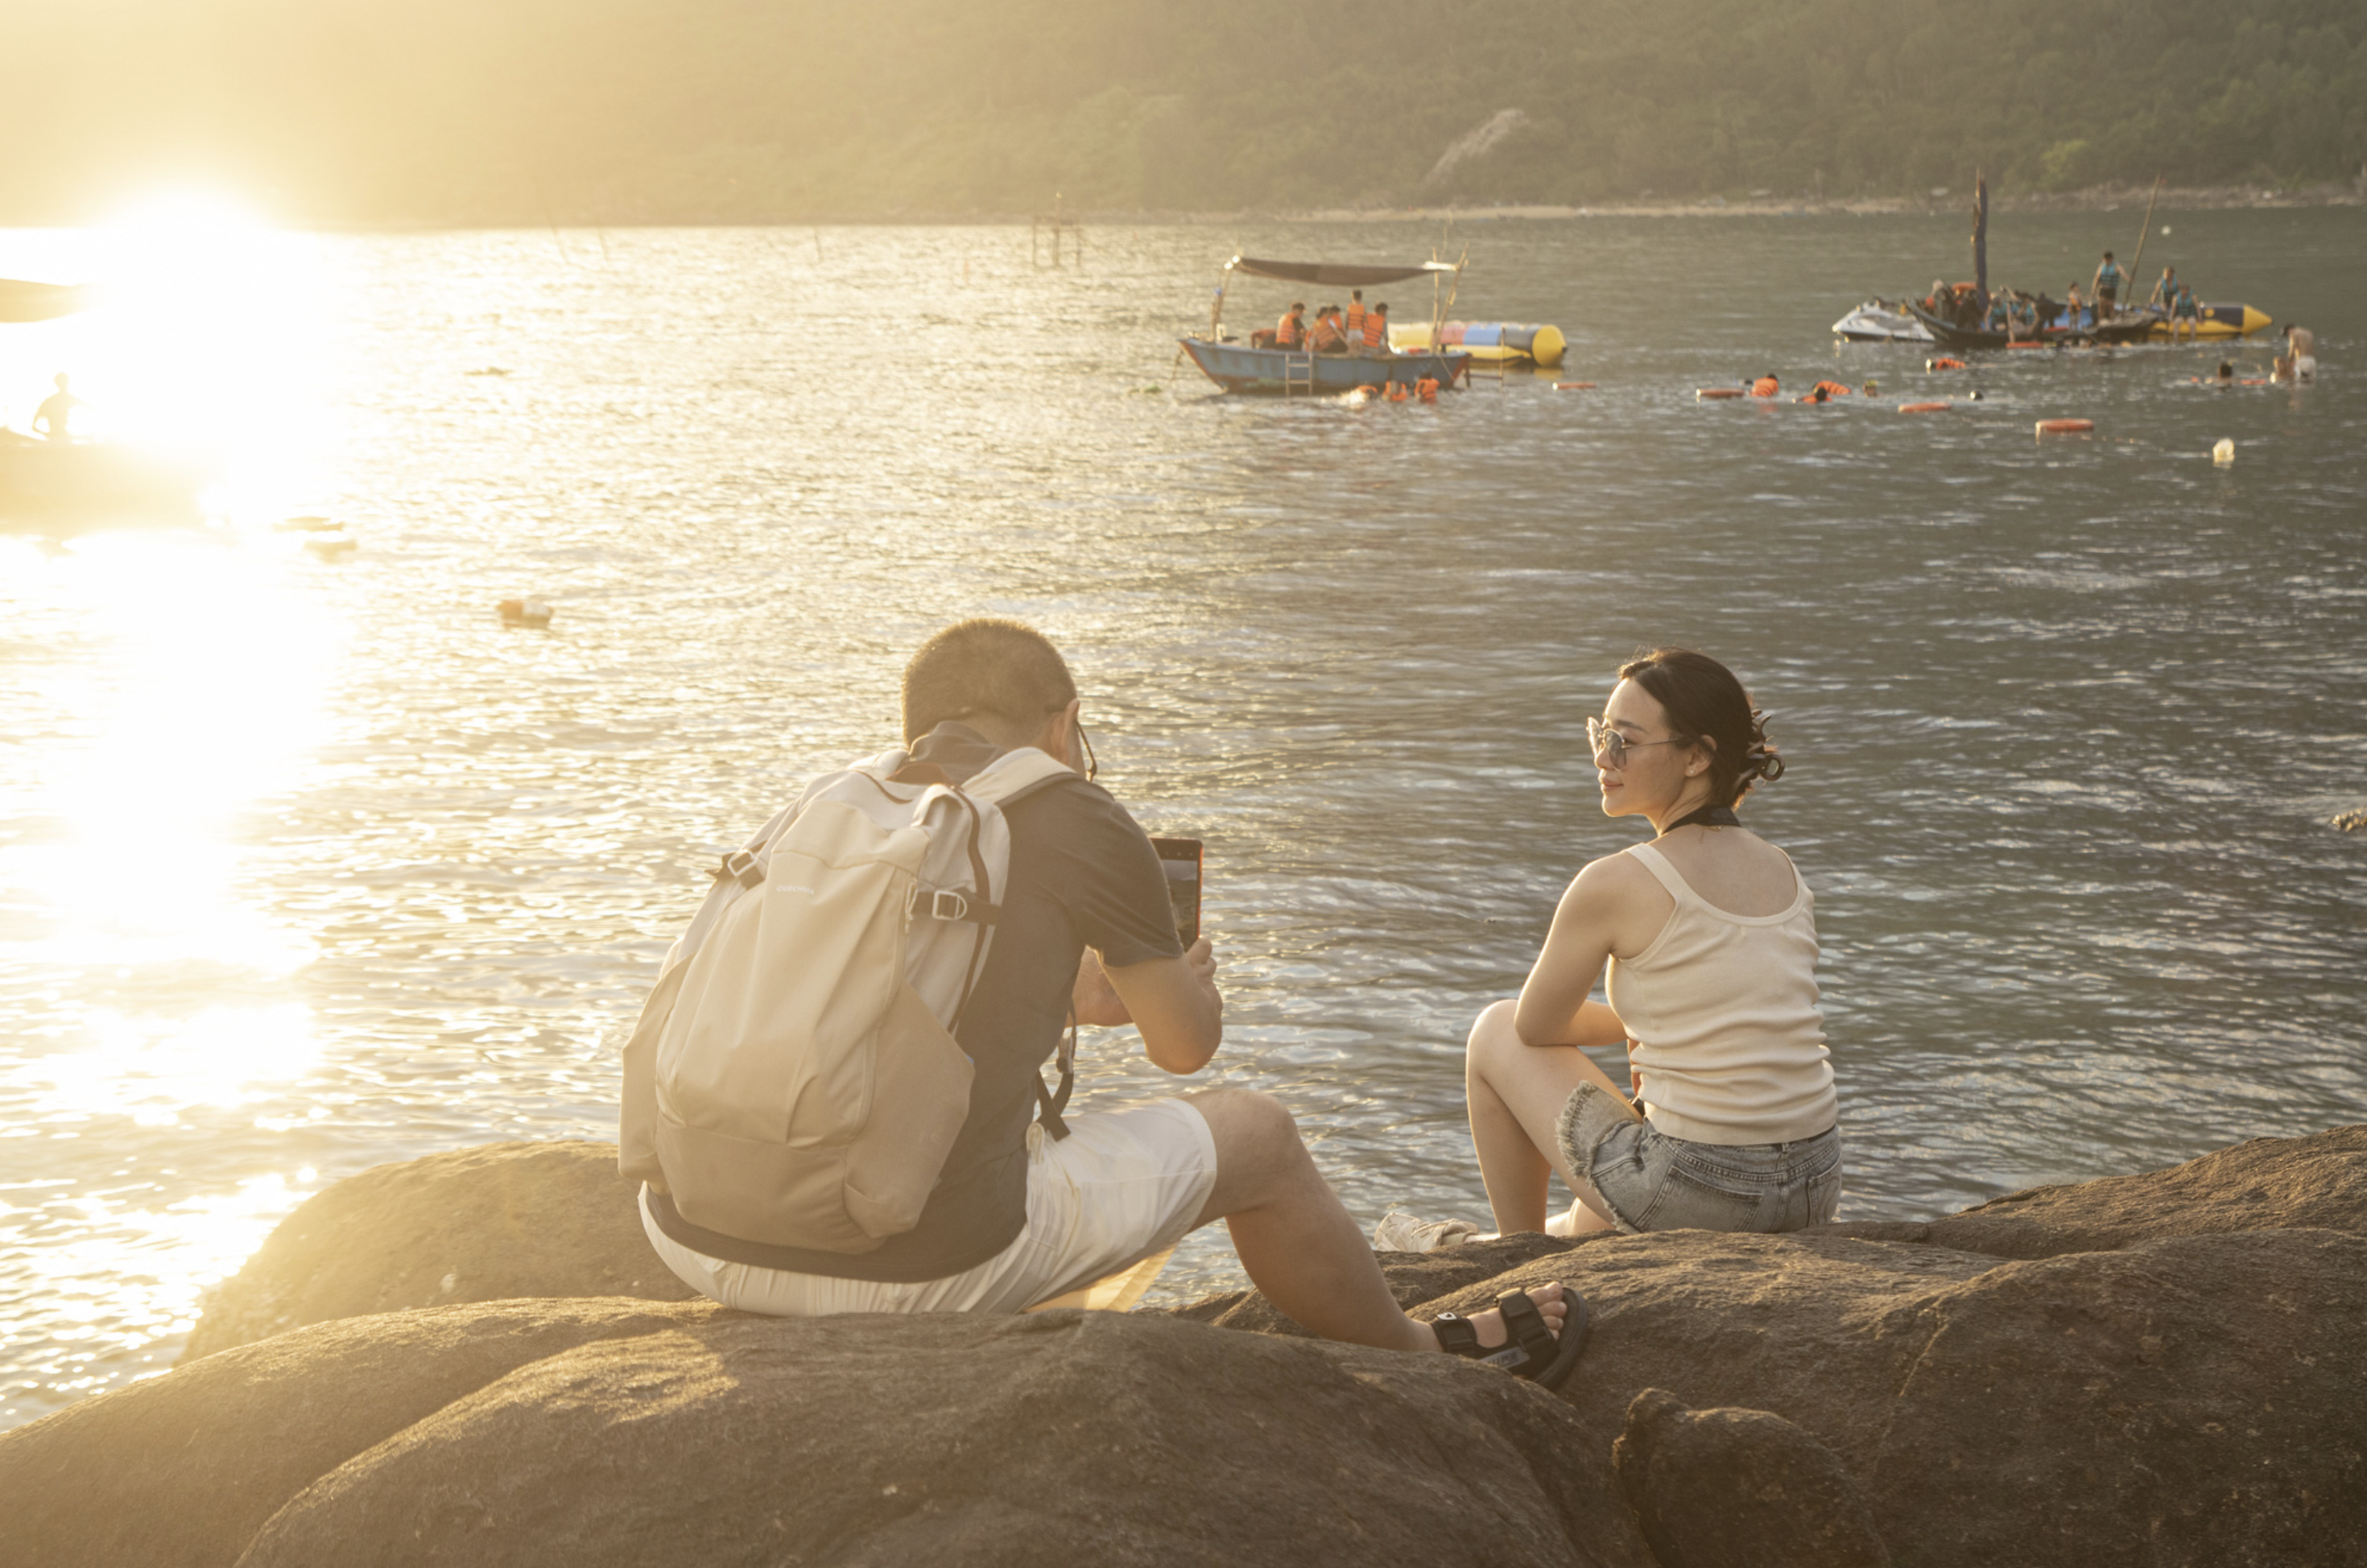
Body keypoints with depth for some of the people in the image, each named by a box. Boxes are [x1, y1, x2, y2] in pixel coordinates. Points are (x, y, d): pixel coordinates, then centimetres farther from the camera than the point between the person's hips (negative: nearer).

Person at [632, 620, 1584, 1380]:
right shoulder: (1075, 819, 1)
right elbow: (1186, 1042, 13)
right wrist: (1187, 982, 36)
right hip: (917, 1264, -6)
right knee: (1253, 1136, 16)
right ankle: (1420, 1362, 41)